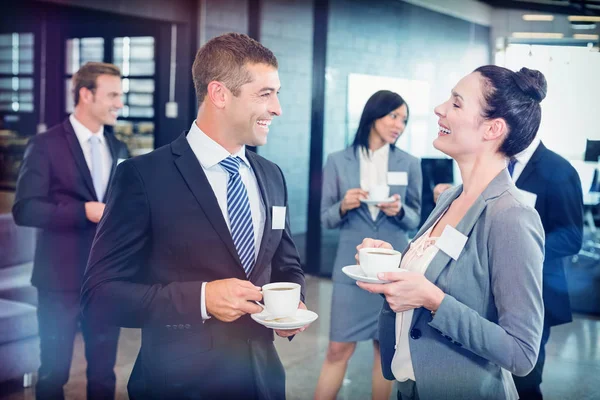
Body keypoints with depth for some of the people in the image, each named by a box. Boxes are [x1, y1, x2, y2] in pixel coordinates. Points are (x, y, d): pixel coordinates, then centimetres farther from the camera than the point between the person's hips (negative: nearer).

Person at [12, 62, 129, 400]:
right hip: (61, 277, -5)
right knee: (54, 371, 6)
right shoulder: (46, 145, -6)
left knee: (103, 371, 13)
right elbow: (24, 209, -13)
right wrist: (83, 211, -21)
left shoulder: (119, 149, 11)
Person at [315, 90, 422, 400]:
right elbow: (326, 219, 2)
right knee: (338, 350, 1)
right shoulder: (338, 161, 0)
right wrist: (344, 206, -18)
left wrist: (399, 211, -15)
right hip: (352, 267, -1)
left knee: (386, 347, 10)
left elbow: (415, 219, 6)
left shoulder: (409, 164, 2)